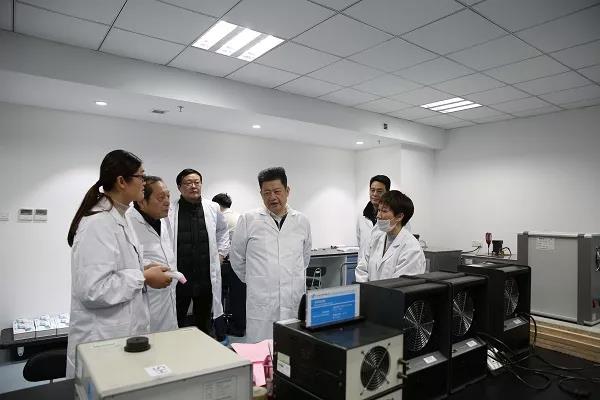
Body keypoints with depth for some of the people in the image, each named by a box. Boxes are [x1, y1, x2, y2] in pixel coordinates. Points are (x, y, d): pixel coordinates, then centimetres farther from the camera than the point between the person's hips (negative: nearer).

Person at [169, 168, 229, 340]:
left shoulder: (213, 208, 2)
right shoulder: (169, 211, -9)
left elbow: (222, 231, 18)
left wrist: (220, 254, 12)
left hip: (207, 277, 3)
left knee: (203, 322, 18)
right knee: (177, 322, 10)